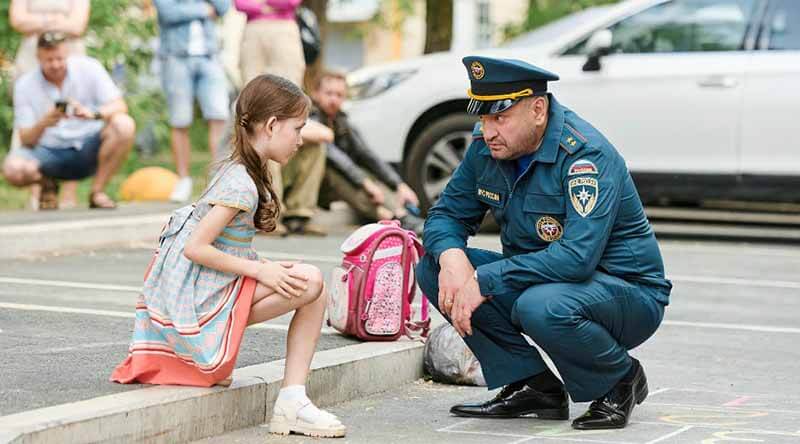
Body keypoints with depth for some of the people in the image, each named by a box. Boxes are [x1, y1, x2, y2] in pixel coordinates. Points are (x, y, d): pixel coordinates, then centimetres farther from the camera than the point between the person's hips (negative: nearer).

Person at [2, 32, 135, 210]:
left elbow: (120, 106, -14)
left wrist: (93, 113, -35)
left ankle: (97, 191, -13)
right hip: (50, 152, 0)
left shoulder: (88, 67, -7)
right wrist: (42, 124, -31)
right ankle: (47, 183, 7)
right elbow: (26, 140, -8)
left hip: (89, 149, 0)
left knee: (124, 125, -30)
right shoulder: (25, 85, -5)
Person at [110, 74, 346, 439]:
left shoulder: (237, 172, 13)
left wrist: (258, 266, 2)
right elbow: (196, 247, -22)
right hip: (199, 300, -10)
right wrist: (259, 270, -19)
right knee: (311, 283, -19)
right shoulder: (242, 185, -17)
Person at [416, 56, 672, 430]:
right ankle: (532, 386, -4)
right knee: (431, 268, -9)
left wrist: (485, 281, -34)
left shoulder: (586, 154, -25)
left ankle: (621, 381, -7)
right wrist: (452, 256, -20)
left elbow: (578, 256, -35)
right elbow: (447, 214, 4)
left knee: (541, 305, -40)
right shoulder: (487, 146, -4)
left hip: (627, 293, -7)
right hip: (539, 279, 7)